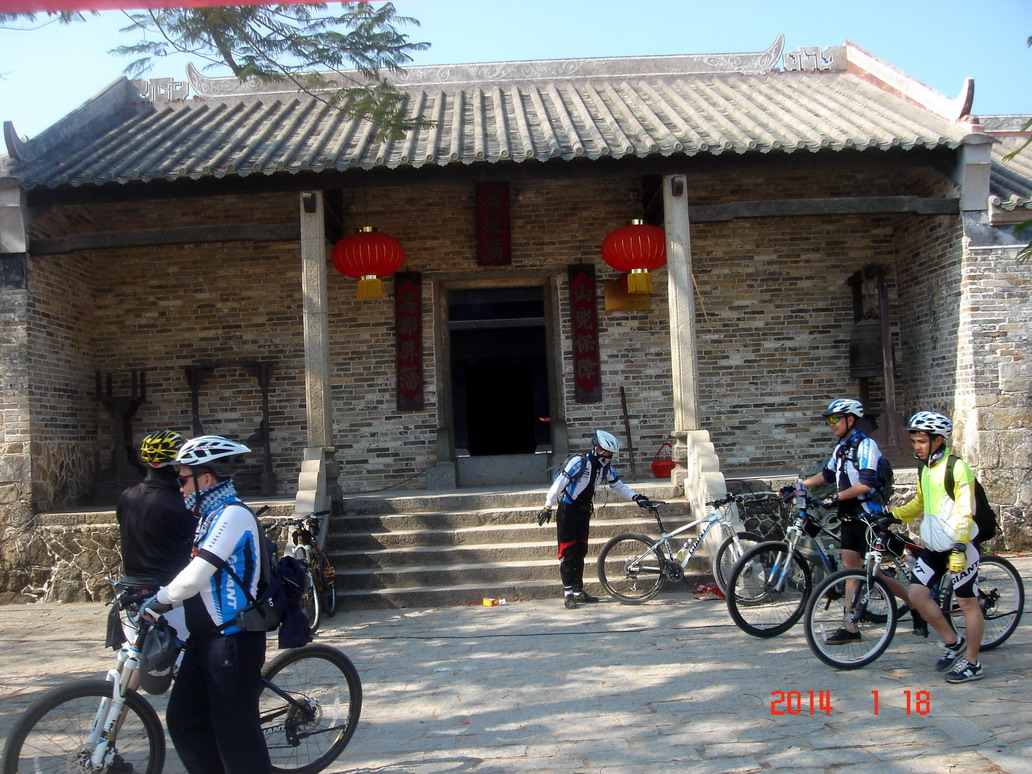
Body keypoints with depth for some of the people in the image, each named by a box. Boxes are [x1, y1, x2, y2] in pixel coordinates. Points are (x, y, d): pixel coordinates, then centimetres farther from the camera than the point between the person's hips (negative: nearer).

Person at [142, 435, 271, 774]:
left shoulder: (233, 515, -17)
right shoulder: (212, 515, 15)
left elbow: (194, 578, -22)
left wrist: (157, 602, -7)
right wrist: (164, 601, 11)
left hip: (233, 640, -10)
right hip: (205, 639, 10)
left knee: (236, 732, -2)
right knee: (183, 721, 15)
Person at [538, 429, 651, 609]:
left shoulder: (606, 467, 0)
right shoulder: (579, 462, -21)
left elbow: (618, 485, 8)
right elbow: (559, 484, -20)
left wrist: (636, 497, -7)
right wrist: (547, 508, -21)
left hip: (584, 512, 7)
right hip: (567, 512, -7)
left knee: (581, 552, 9)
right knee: (568, 553, -4)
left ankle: (578, 591, 17)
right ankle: (568, 593, 1)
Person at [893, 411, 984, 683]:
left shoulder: (957, 468, -14)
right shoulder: (925, 468, 11)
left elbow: (965, 512, -19)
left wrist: (959, 547, -25)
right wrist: (893, 515, 7)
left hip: (959, 546, -7)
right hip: (934, 546, 8)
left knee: (967, 602, 2)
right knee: (917, 593, -2)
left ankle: (972, 663, 13)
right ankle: (952, 642, 16)